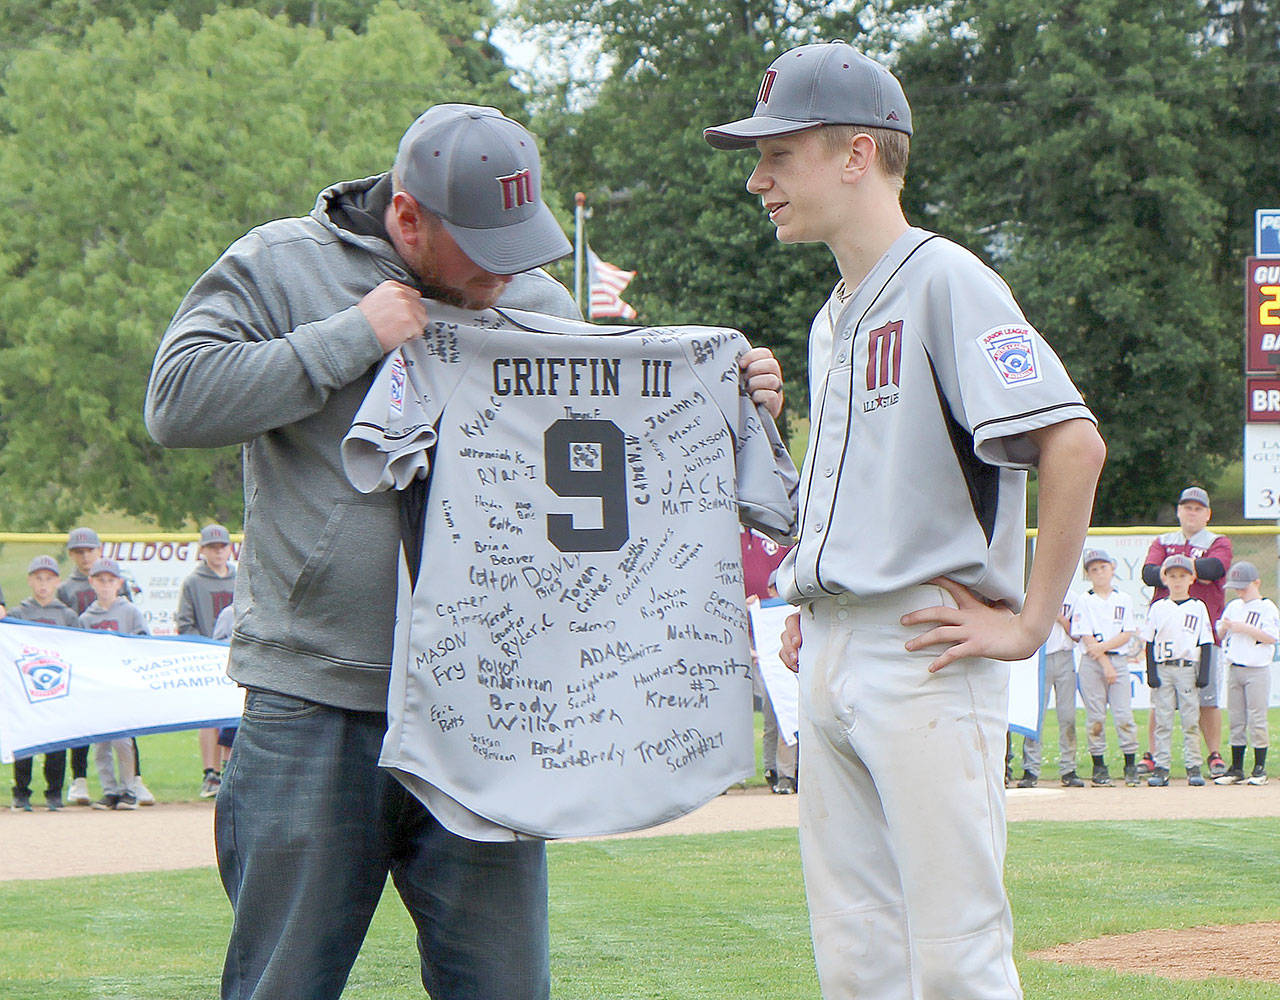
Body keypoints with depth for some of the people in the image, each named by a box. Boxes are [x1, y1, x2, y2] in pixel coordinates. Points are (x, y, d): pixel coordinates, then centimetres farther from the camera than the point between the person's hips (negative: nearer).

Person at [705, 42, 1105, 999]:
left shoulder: (944, 280, -9)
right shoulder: (834, 318, 19)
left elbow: (1074, 444, -20)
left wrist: (1028, 624, -18)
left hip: (928, 658, -9)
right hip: (831, 661, 9)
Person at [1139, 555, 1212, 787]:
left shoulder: (1198, 607, 5)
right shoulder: (1158, 608, 8)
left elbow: (1205, 643, 5)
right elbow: (1150, 642, 7)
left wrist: (1203, 672, -3)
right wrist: (1151, 672, -2)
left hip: (1188, 669, -1)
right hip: (1162, 669, 1)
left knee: (1190, 720, -1)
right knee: (1162, 721, 0)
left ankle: (1193, 767, 3)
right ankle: (1161, 767, 2)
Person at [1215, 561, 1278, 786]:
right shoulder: (1233, 607, 13)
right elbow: (1220, 636, 17)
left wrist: (1244, 628, -18)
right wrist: (1224, 627, -5)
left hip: (1257, 671, -6)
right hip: (1233, 670, 6)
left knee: (1256, 720, -5)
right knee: (1236, 720, 8)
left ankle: (1260, 768, 1)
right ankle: (1236, 769, 12)